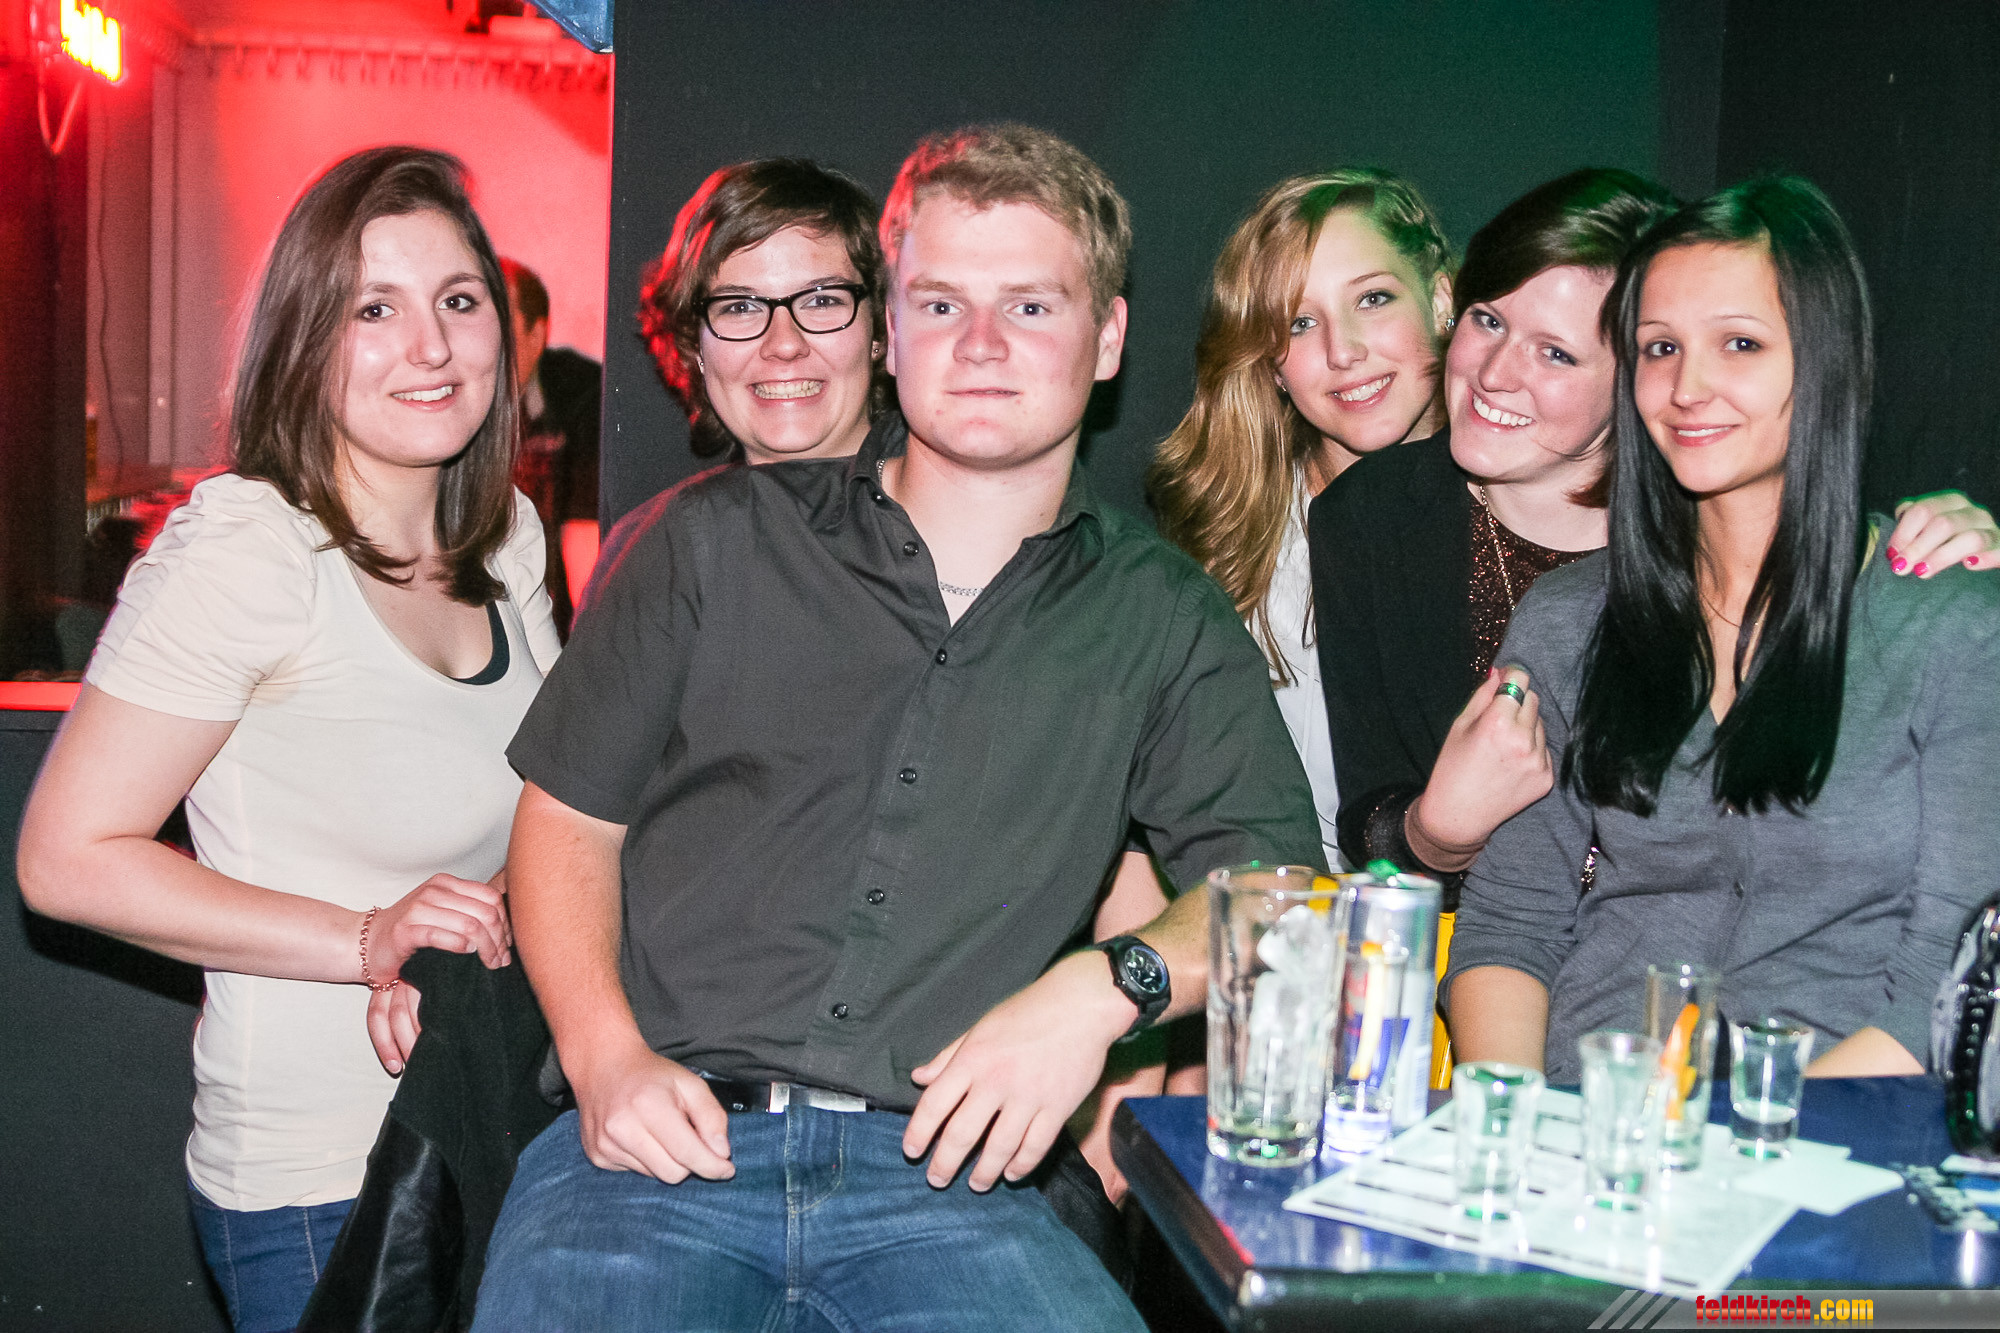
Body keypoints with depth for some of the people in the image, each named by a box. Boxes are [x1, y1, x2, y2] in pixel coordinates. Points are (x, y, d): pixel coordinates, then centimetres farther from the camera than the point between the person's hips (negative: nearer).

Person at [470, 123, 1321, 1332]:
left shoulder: (1161, 619, 10)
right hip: (663, 1142, 0)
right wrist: (606, 1054, -4)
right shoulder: (719, 540, 9)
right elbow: (569, 819, 11)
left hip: (940, 1180, 1)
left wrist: (1106, 988, -10)